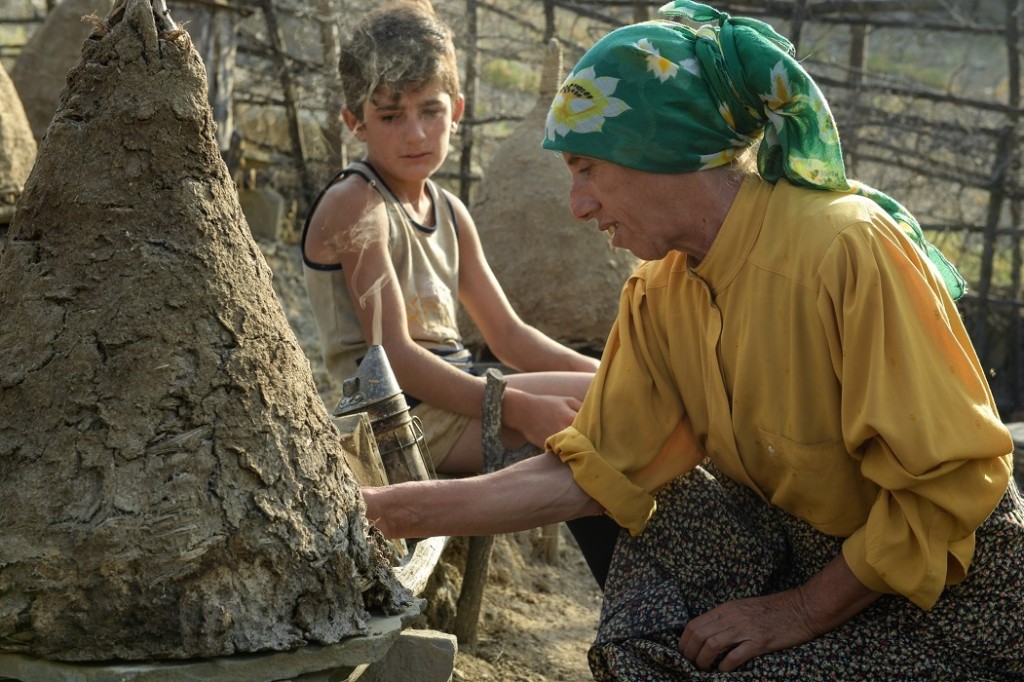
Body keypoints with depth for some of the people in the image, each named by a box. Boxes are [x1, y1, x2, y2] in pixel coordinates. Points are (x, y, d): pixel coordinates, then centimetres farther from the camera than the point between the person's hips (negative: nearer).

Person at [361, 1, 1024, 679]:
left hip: (948, 591, -6)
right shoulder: (658, 296, -2)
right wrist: (396, 511, -5)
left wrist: (804, 610, -19)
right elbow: (590, 471, -1)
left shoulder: (847, 249, -25)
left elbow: (950, 478, -23)